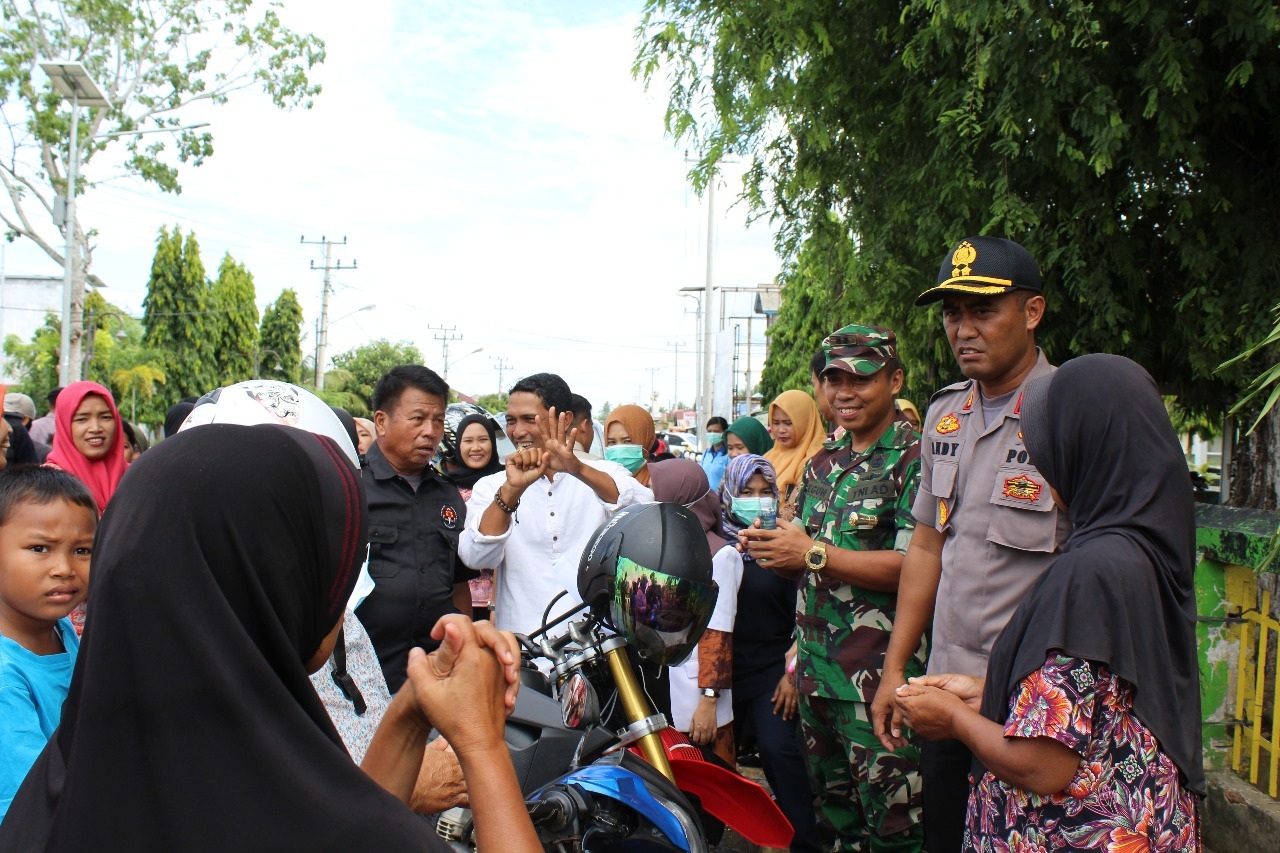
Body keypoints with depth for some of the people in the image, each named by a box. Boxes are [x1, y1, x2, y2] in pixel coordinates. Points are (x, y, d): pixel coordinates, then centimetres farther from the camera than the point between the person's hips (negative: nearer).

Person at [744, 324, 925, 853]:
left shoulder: (914, 458, -11)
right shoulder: (823, 463, 14)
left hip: (879, 681, -8)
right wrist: (768, 548, -3)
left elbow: (916, 566, -21)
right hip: (816, 671, 8)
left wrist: (813, 554, -19)